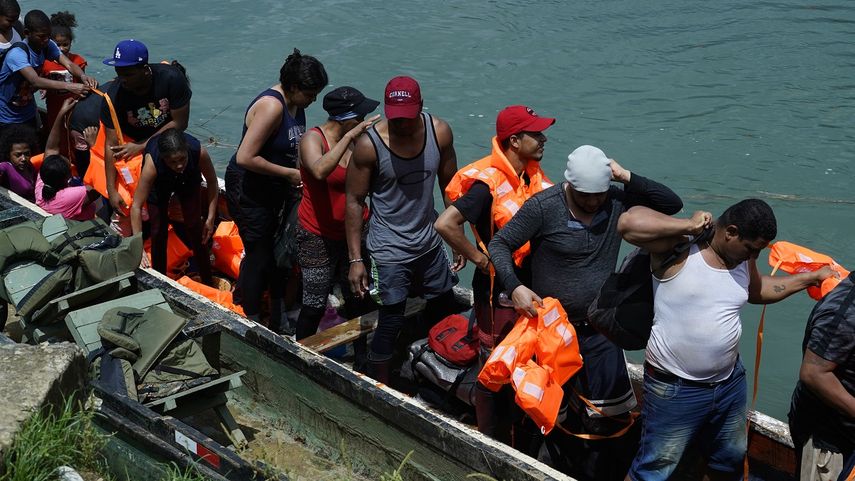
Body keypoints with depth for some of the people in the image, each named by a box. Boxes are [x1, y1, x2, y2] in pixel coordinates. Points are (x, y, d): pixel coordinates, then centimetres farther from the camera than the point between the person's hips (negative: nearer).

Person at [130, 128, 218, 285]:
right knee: (158, 230, -3)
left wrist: (211, 218, -20)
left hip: (188, 180, 1)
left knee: (194, 226, 0)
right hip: (159, 182, -1)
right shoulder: (152, 162, -45)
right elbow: (136, 206, -42)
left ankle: (208, 282, 14)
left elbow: (212, 182, -20)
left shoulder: (199, 152, -41)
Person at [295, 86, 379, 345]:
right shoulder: (313, 139, -16)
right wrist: (350, 136, -39)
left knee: (357, 299, 16)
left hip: (354, 232, 5)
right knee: (315, 305, 2)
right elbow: (320, 170, -40)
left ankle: (361, 354, 35)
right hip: (319, 237, -5)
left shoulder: (358, 139, -2)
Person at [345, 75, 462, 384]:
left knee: (444, 307, 19)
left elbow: (449, 187, 4)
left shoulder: (440, 133, -9)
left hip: (429, 241, 5)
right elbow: (354, 202, -12)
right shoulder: (369, 144, -21)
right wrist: (356, 259, -14)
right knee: (391, 323, -2)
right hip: (388, 249, -5)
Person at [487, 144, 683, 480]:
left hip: (599, 330, 3)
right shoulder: (543, 207, -17)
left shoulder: (618, 203, -6)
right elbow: (499, 244, -12)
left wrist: (627, 177, -16)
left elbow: (672, 204, -5)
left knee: (611, 415, 5)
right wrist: (514, 287, -28)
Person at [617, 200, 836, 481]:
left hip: (730, 383, 8)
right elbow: (629, 222, -33)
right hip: (675, 389, -7)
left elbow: (757, 291, 25)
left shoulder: (743, 260, 4)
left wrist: (811, 278, 20)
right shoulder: (678, 249, -19)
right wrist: (688, 226, -25)